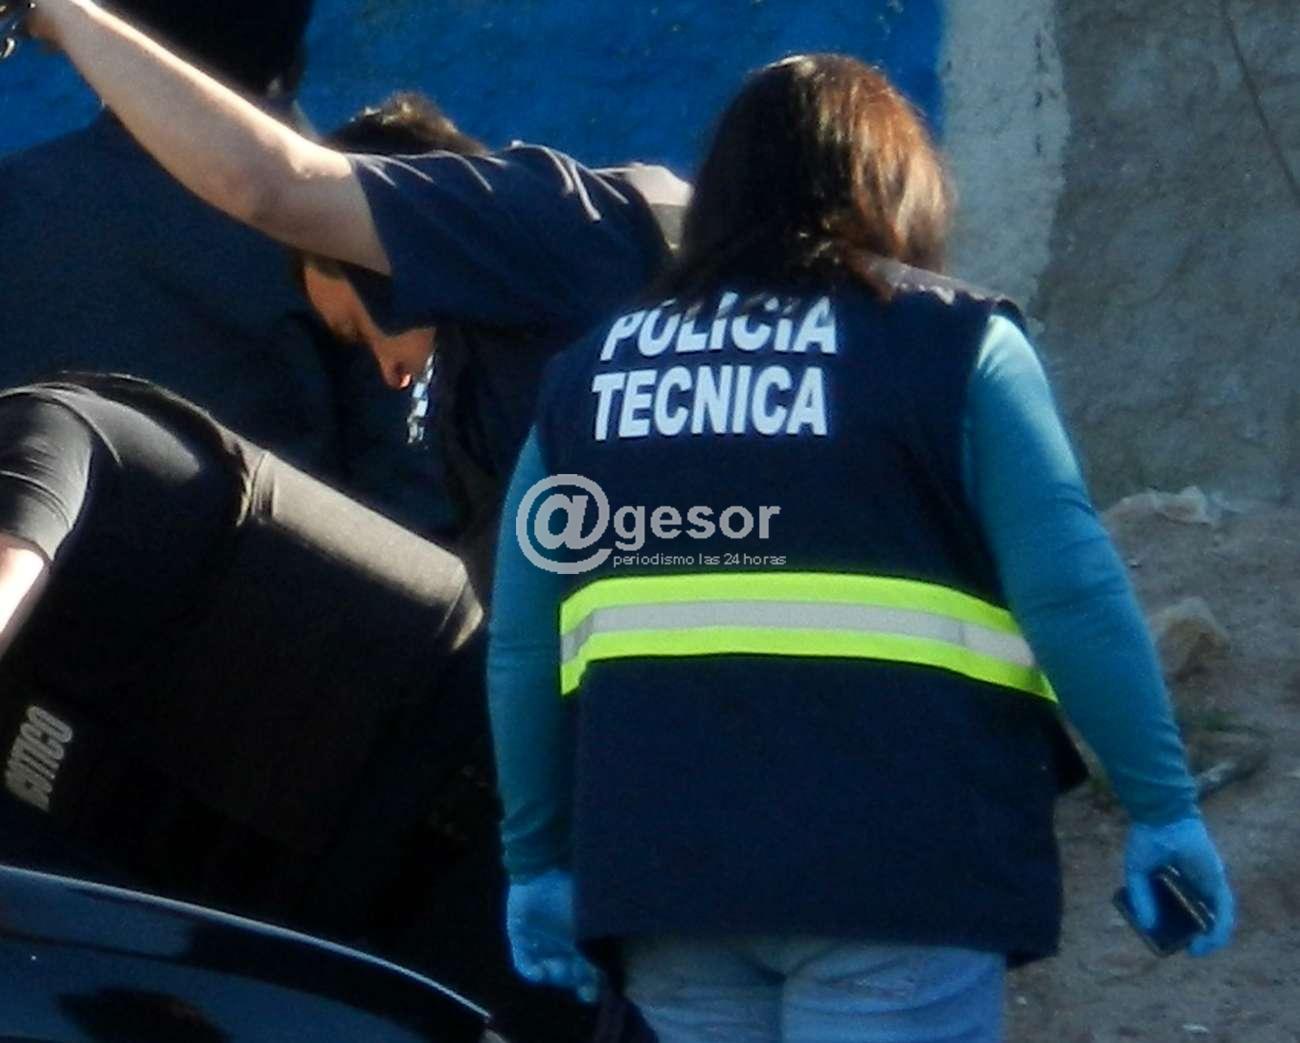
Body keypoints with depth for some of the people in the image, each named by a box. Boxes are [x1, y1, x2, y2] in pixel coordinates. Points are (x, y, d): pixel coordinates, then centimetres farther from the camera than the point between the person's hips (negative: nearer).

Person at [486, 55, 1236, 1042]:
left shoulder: (590, 370, 14)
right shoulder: (953, 340, 2)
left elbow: (521, 648, 11)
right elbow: (1073, 596, -6)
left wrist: (537, 853, 19)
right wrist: (1162, 805, 0)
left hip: (661, 860, 4)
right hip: (896, 864, -4)